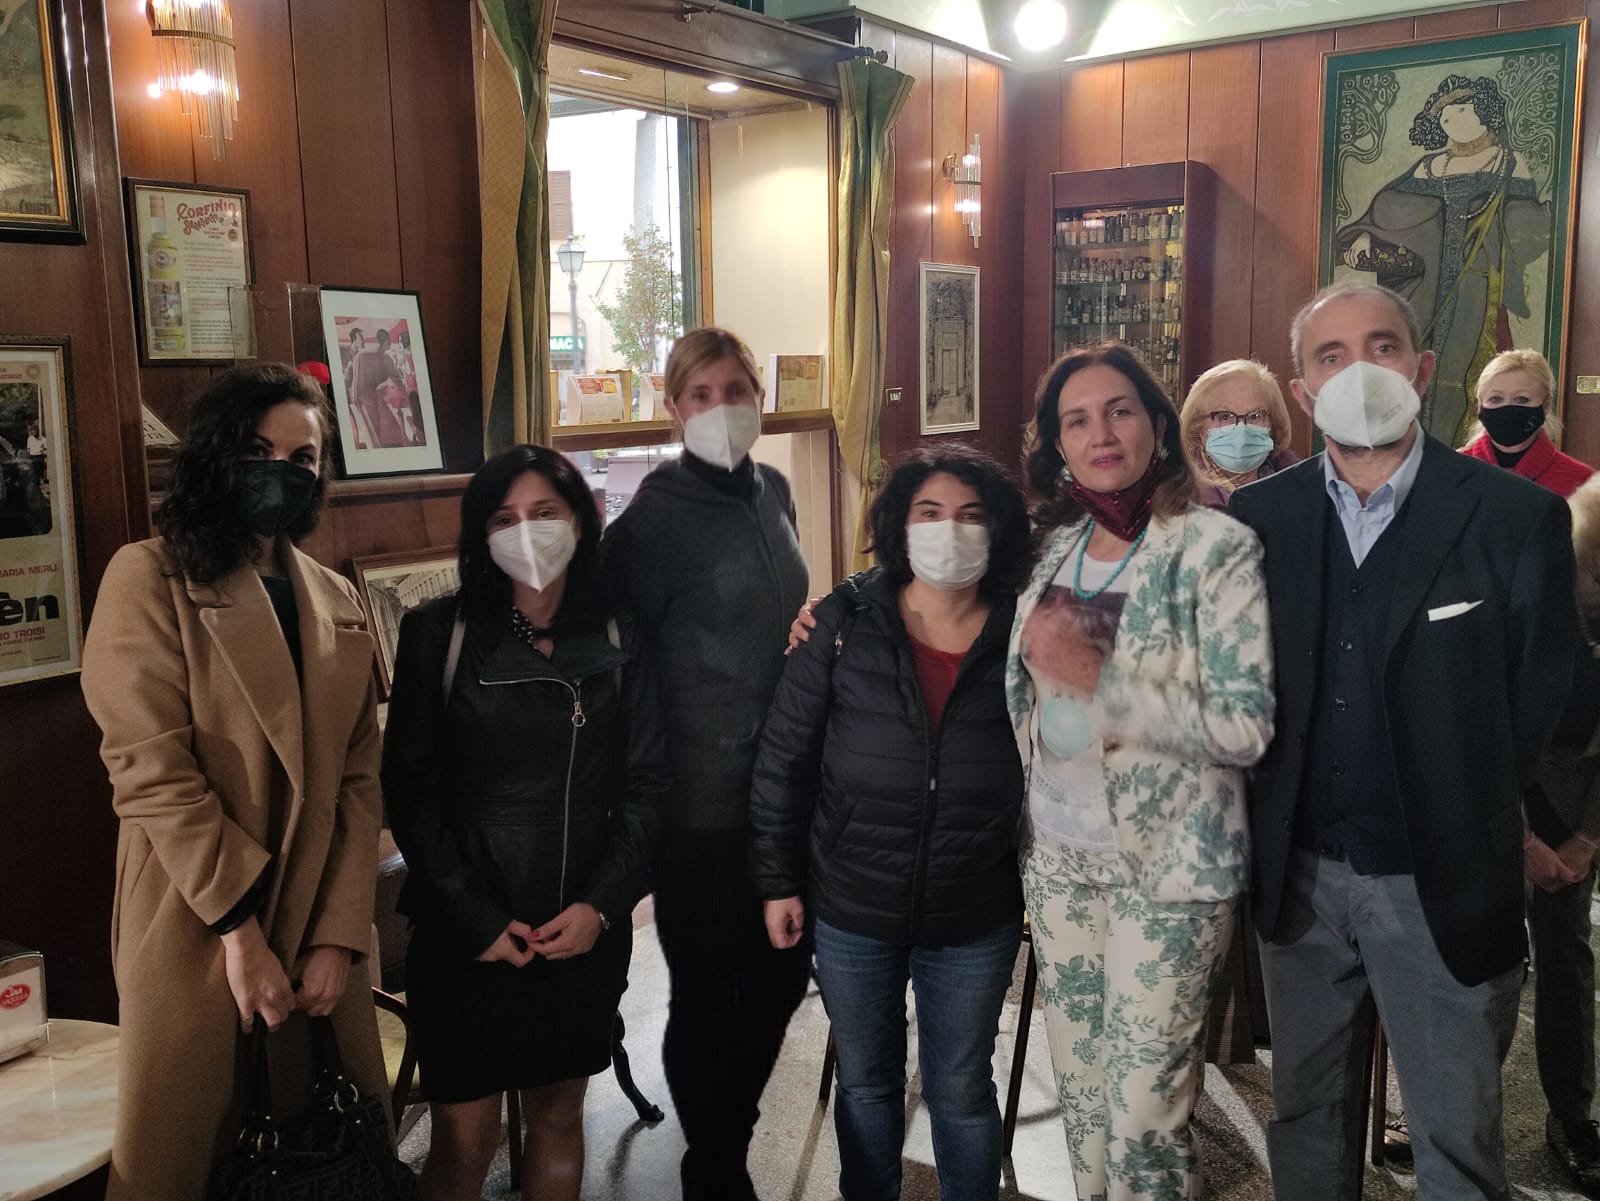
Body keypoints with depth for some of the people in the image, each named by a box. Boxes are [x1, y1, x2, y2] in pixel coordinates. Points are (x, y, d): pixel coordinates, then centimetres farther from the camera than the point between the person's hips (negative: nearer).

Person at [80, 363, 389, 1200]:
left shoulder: (336, 602, 11)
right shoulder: (149, 578, -5)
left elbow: (359, 779, 5)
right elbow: (151, 771, -13)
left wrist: (340, 935, -5)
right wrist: (240, 929, -14)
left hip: (319, 933, 5)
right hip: (196, 931, -4)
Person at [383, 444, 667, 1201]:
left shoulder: (618, 643, 1)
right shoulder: (437, 634, -4)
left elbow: (647, 784, 2)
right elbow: (409, 791, -5)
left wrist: (601, 904, -8)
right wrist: (472, 917, -11)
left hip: (584, 929, 2)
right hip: (466, 931, -2)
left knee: (558, 1116, 15)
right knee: (464, 1137, 5)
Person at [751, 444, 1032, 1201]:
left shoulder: (1024, 635, -6)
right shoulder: (844, 623, -7)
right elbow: (784, 757, -3)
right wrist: (776, 880, -2)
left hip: (975, 922, 0)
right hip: (851, 912, 1)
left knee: (961, 1093, 16)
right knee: (865, 1084, 20)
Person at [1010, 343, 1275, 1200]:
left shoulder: (1217, 547, -12)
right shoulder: (1052, 546, 5)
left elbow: (1247, 727, -18)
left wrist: (1098, 682, -22)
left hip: (1166, 865, -5)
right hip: (1056, 853, 6)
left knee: (1143, 1113, 3)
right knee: (1077, 1085, 17)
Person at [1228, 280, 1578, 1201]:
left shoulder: (1519, 518, -9)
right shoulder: (1258, 519, 0)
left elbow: (1542, 700, -3)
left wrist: (1460, 821, 1)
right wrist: (1270, 831, 0)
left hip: (1442, 884, -2)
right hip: (1300, 876, 3)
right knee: (1306, 1120, 20)